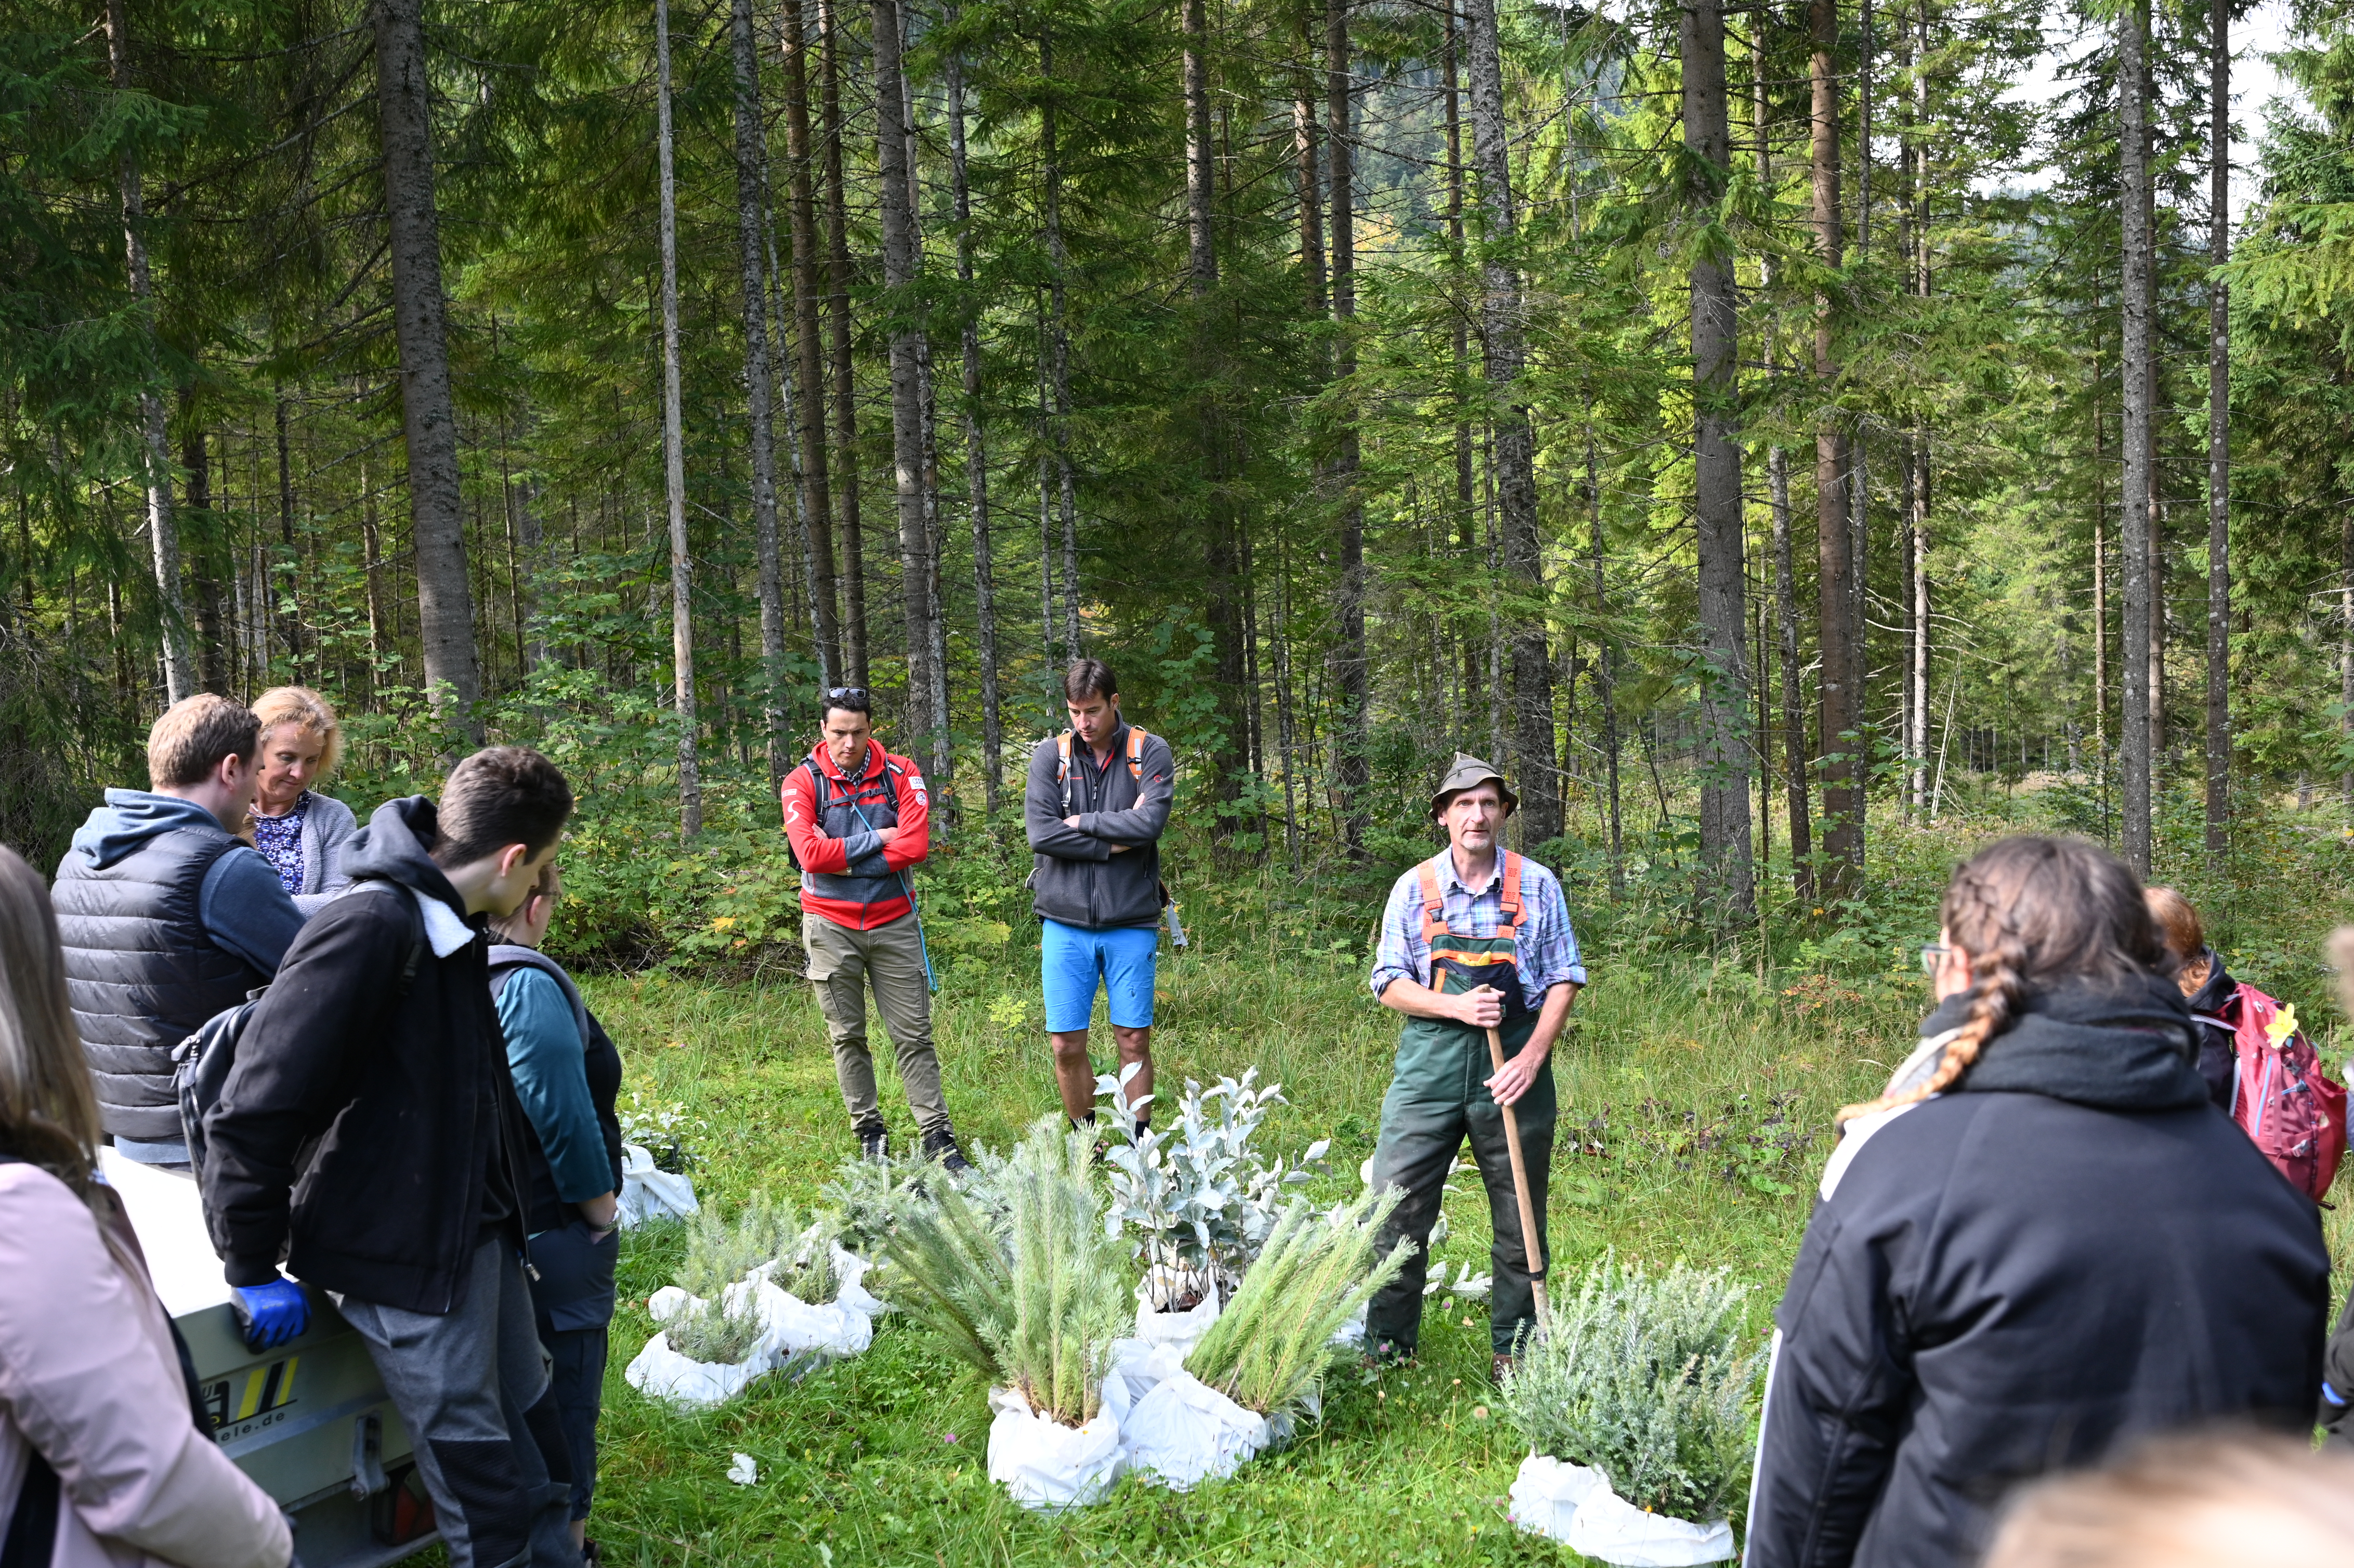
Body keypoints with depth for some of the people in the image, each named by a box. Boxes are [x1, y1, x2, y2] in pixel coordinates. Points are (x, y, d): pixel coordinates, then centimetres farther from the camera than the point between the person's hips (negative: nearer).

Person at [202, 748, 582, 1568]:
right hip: (402, 1251, -9)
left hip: (479, 1229, 9)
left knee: (529, 1419, 20)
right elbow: (252, 1112, -24)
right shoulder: (372, 927, -25)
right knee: (472, 1454, 4)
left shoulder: (451, 925, 4)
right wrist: (253, 1270, -17)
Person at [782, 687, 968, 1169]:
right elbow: (811, 855, -17)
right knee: (847, 1037, 7)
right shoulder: (802, 782, -3)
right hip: (831, 926, 0)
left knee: (914, 1034, 3)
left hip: (894, 922, 0)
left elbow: (916, 845, -13)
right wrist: (876, 840, -13)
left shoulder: (901, 775, 0)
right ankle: (870, 1135, 18)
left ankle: (939, 1139, 7)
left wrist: (845, 860, -14)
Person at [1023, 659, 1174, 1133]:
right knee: (1067, 1045, 3)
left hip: (1132, 924, -1)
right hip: (1066, 922, 1)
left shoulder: (1150, 753, 1)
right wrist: (1114, 841, -9)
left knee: (1134, 1042, 3)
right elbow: (1041, 833, -9)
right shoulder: (1050, 755, 3)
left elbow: (1150, 823, -14)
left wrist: (1082, 822, -7)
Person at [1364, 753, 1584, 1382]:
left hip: (1514, 1059, 0)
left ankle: (1514, 1349, 21)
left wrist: (1533, 1057, -9)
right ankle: (1387, 1346, 11)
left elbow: (1564, 979, 3)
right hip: (1430, 1056, 0)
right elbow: (1389, 983, 2)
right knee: (1396, 1210, -2)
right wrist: (1456, 1006, -15)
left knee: (1519, 1217, 7)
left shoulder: (1537, 885, 2)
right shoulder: (1414, 888, 3)